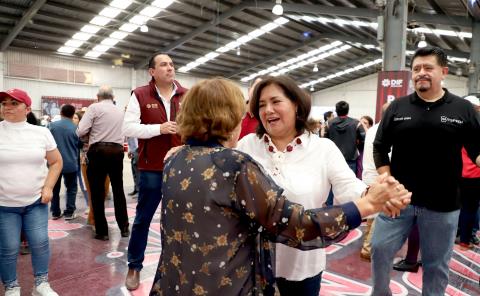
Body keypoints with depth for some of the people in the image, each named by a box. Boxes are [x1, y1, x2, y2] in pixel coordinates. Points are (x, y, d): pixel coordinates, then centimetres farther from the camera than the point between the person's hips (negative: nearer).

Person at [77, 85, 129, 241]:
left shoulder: (94, 107, -1)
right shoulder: (120, 111, 15)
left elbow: (81, 131, -6)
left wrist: (92, 132, 13)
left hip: (99, 151, -4)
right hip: (117, 151, 4)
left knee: (97, 192, 5)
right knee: (118, 190, 15)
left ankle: (102, 231, 9)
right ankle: (124, 227, 19)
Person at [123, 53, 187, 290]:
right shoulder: (140, 95, -2)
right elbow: (128, 128, -9)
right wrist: (159, 128, -17)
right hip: (151, 168, -2)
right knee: (143, 218, 11)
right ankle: (134, 266, 28)